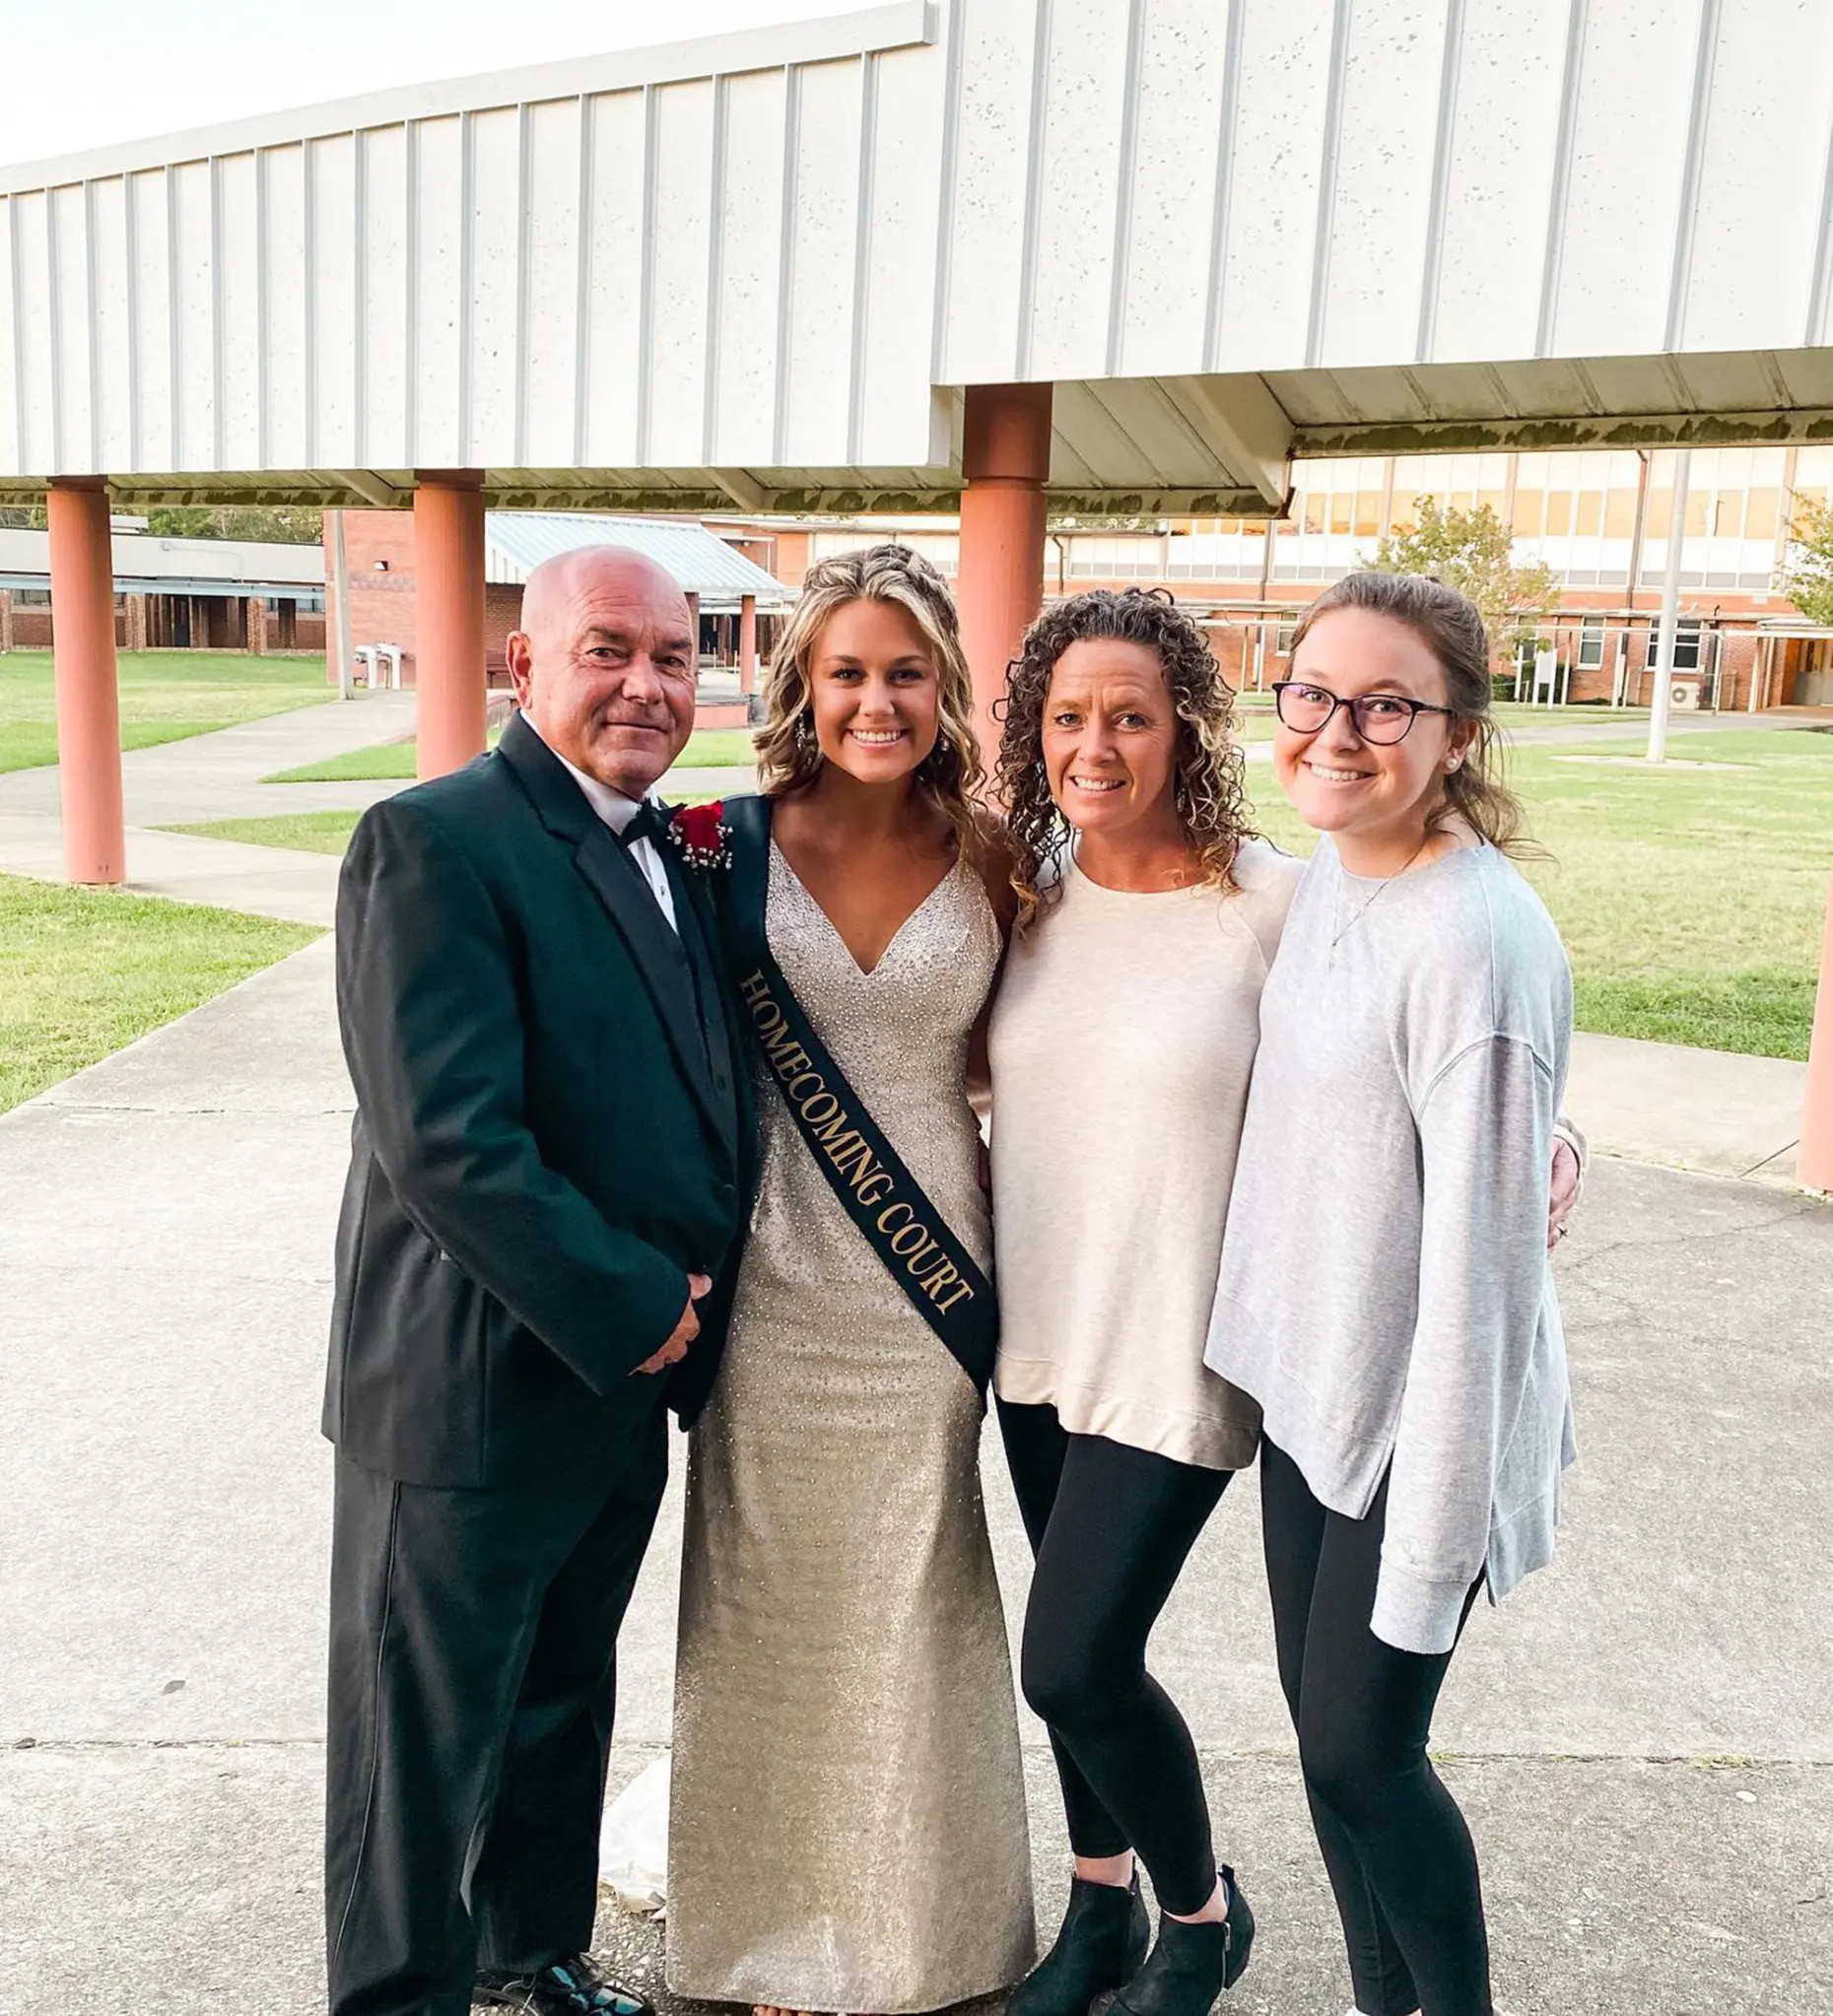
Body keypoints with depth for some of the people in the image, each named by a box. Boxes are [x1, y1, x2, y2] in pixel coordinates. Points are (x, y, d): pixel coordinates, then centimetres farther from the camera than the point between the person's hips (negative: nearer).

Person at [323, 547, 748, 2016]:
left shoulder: (675, 858, 9)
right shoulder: (434, 841, -18)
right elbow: (443, 1138, -25)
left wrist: (680, 1299, 1)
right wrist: (635, 1306, -18)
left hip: (620, 1388, 8)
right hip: (470, 1395, -8)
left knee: (563, 1705, 25)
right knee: (427, 1743, 11)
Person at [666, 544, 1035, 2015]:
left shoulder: (988, 862, -1)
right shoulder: (738, 841, -5)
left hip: (927, 1280, 1)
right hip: (774, 1277, -1)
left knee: (912, 1602, 13)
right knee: (773, 1602, 12)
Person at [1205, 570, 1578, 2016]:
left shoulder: (1474, 942, -24)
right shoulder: (1324, 878, 1)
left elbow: (1478, 1264, -23)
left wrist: (1429, 1542, -19)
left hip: (1418, 1417, -8)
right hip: (1310, 1386, 8)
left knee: (1361, 1750, 7)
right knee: (1318, 1714, 19)